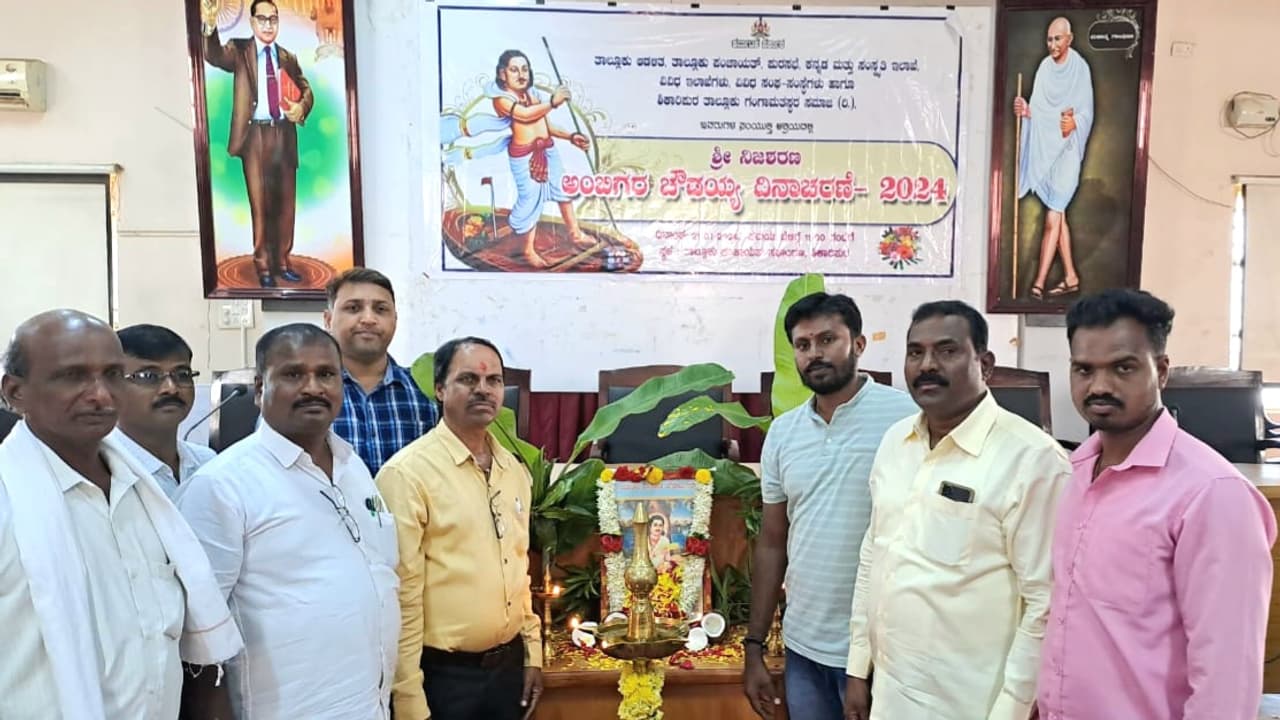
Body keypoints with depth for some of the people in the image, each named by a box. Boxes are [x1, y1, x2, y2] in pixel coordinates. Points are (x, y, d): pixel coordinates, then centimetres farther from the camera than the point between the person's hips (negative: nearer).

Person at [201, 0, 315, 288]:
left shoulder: (288, 57, 15)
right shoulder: (239, 50, 3)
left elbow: (306, 90, 17)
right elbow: (215, 56, -16)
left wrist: (302, 107, -6)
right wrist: (210, 26, -35)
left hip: (284, 134, 4)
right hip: (256, 134, -4)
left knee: (286, 201, 7)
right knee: (260, 202, 0)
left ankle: (282, 261, 18)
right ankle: (263, 266, 8)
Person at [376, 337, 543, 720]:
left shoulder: (516, 471, 6)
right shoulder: (408, 473, -16)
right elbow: (401, 595, -16)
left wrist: (532, 652, 12)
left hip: (508, 666, 6)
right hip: (443, 674, -6)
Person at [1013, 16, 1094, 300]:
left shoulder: (1080, 68, -8)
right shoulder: (1045, 67, 8)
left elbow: (1087, 111, -11)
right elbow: (1039, 109, 7)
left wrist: (1075, 122, -31)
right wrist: (1025, 110, -14)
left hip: (1066, 149, -6)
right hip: (1045, 148, 6)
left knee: (1052, 218, -10)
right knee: (1058, 215, 12)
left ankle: (1039, 282, -10)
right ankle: (1070, 276, 23)